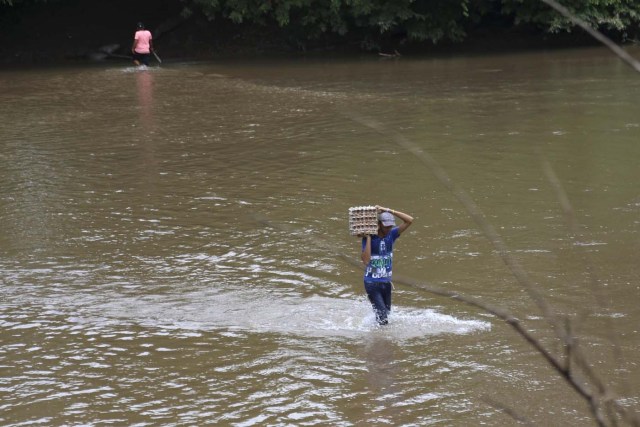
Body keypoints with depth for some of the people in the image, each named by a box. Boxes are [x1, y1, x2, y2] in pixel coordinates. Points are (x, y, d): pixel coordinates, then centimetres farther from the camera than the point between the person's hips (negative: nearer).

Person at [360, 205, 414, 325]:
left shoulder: (391, 235, -1)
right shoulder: (368, 239, -14)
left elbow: (409, 220, -8)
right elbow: (366, 261, -28)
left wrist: (389, 211, -16)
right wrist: (369, 238, -27)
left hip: (386, 282, 5)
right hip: (372, 283, -5)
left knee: (387, 314, 15)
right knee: (382, 317, -13)